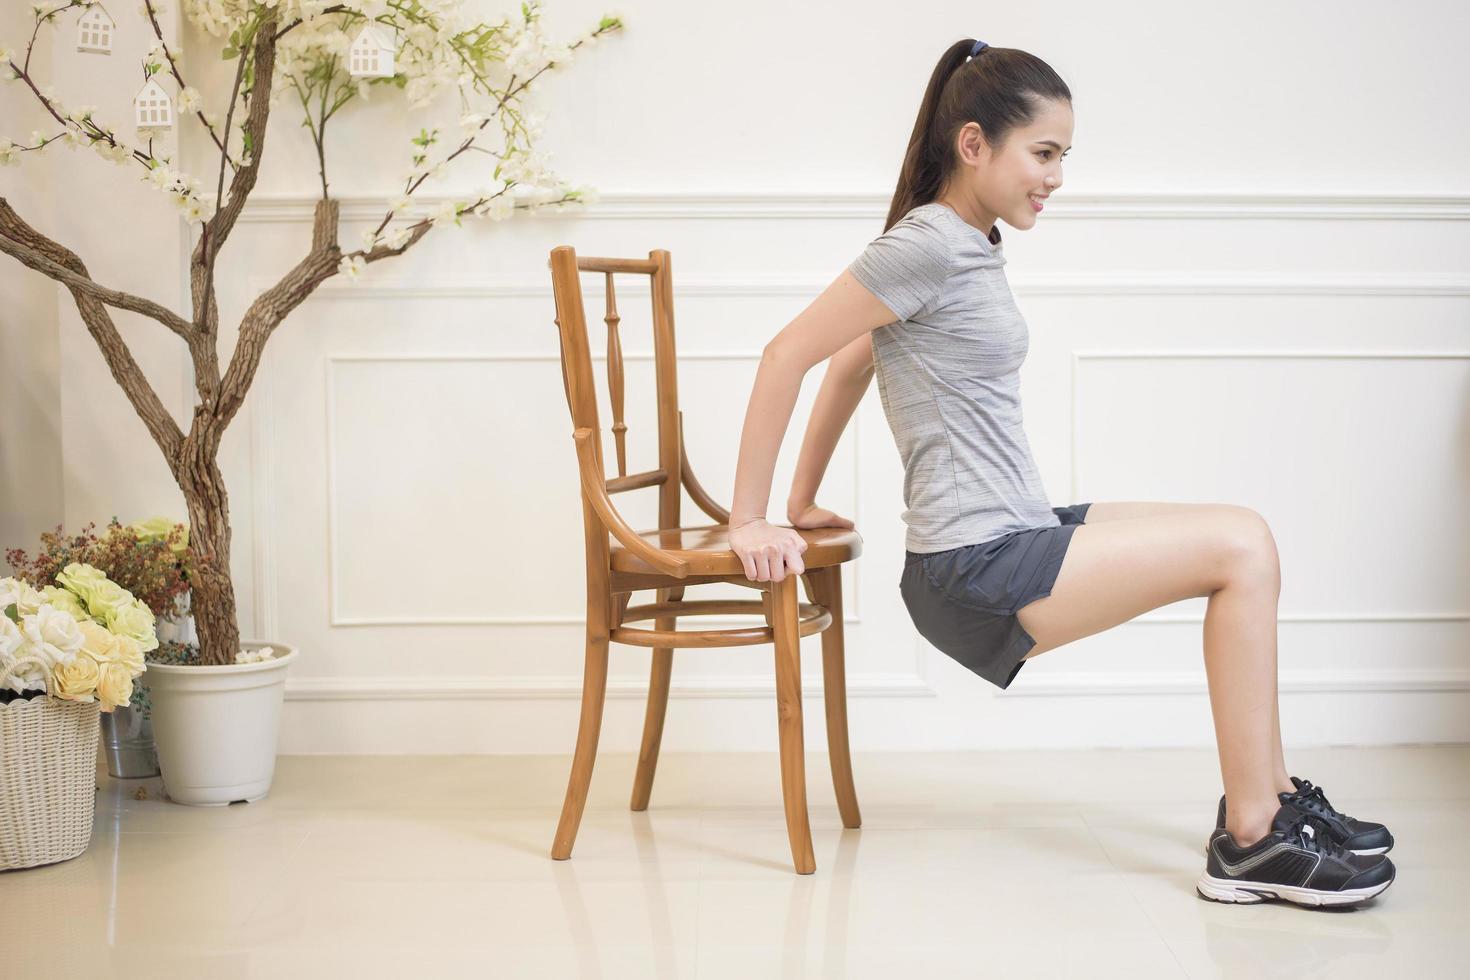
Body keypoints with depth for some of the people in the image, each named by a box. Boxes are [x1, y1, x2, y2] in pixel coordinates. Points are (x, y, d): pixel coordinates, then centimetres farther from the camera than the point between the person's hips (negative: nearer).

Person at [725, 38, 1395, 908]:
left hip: (1017, 540, 9)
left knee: (1244, 542, 9)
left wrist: (803, 502, 20)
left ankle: (1273, 797, 13)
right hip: (974, 573, -9)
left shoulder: (973, 245, 14)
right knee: (1240, 549, -12)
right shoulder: (928, 246, -14)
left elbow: (852, 363, 21)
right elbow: (788, 354, -17)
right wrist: (750, 521, -13)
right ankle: (1252, 840, -7)